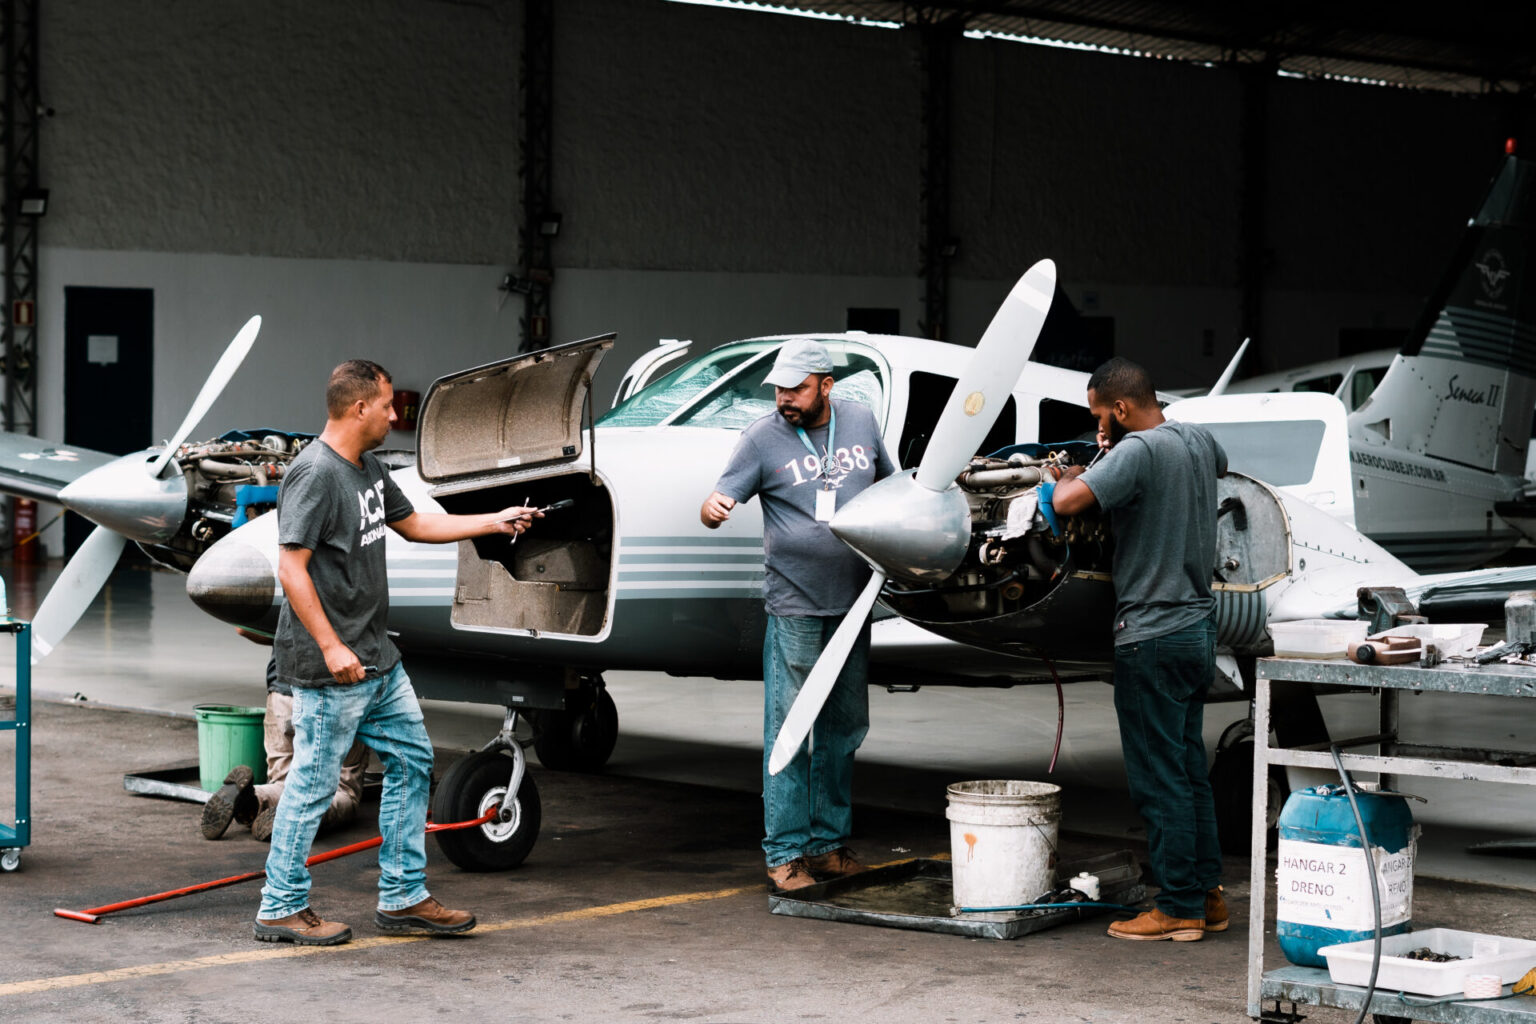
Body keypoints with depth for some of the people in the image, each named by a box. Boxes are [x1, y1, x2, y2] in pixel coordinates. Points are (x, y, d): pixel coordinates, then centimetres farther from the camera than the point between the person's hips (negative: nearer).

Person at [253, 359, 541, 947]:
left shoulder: (369, 469, 13)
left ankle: (402, 898, 20)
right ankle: (280, 908, 9)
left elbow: (413, 524, 27)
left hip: (377, 657, 10)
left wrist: (496, 522, 26)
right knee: (314, 783, -2)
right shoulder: (315, 474, -17)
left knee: (411, 760, 13)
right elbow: (292, 569, -21)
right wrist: (331, 648, -23)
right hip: (330, 666, -10)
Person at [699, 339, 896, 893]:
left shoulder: (861, 421, 6)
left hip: (852, 603, 5)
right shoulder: (763, 438, -5)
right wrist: (712, 509, -33)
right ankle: (784, 853, 0)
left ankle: (829, 842, 22)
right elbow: (718, 503, -9)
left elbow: (891, 483, 21)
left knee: (843, 728, 12)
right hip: (795, 606, -5)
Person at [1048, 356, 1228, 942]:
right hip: (1197, 625, 9)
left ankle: (1179, 909, 2)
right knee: (1189, 771, 16)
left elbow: (1066, 503, -29)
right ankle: (1208, 896, 21)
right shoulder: (1198, 441, 8)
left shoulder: (1138, 452, -18)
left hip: (1152, 637, -9)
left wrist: (1072, 475, -5)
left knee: (1159, 782, -2)